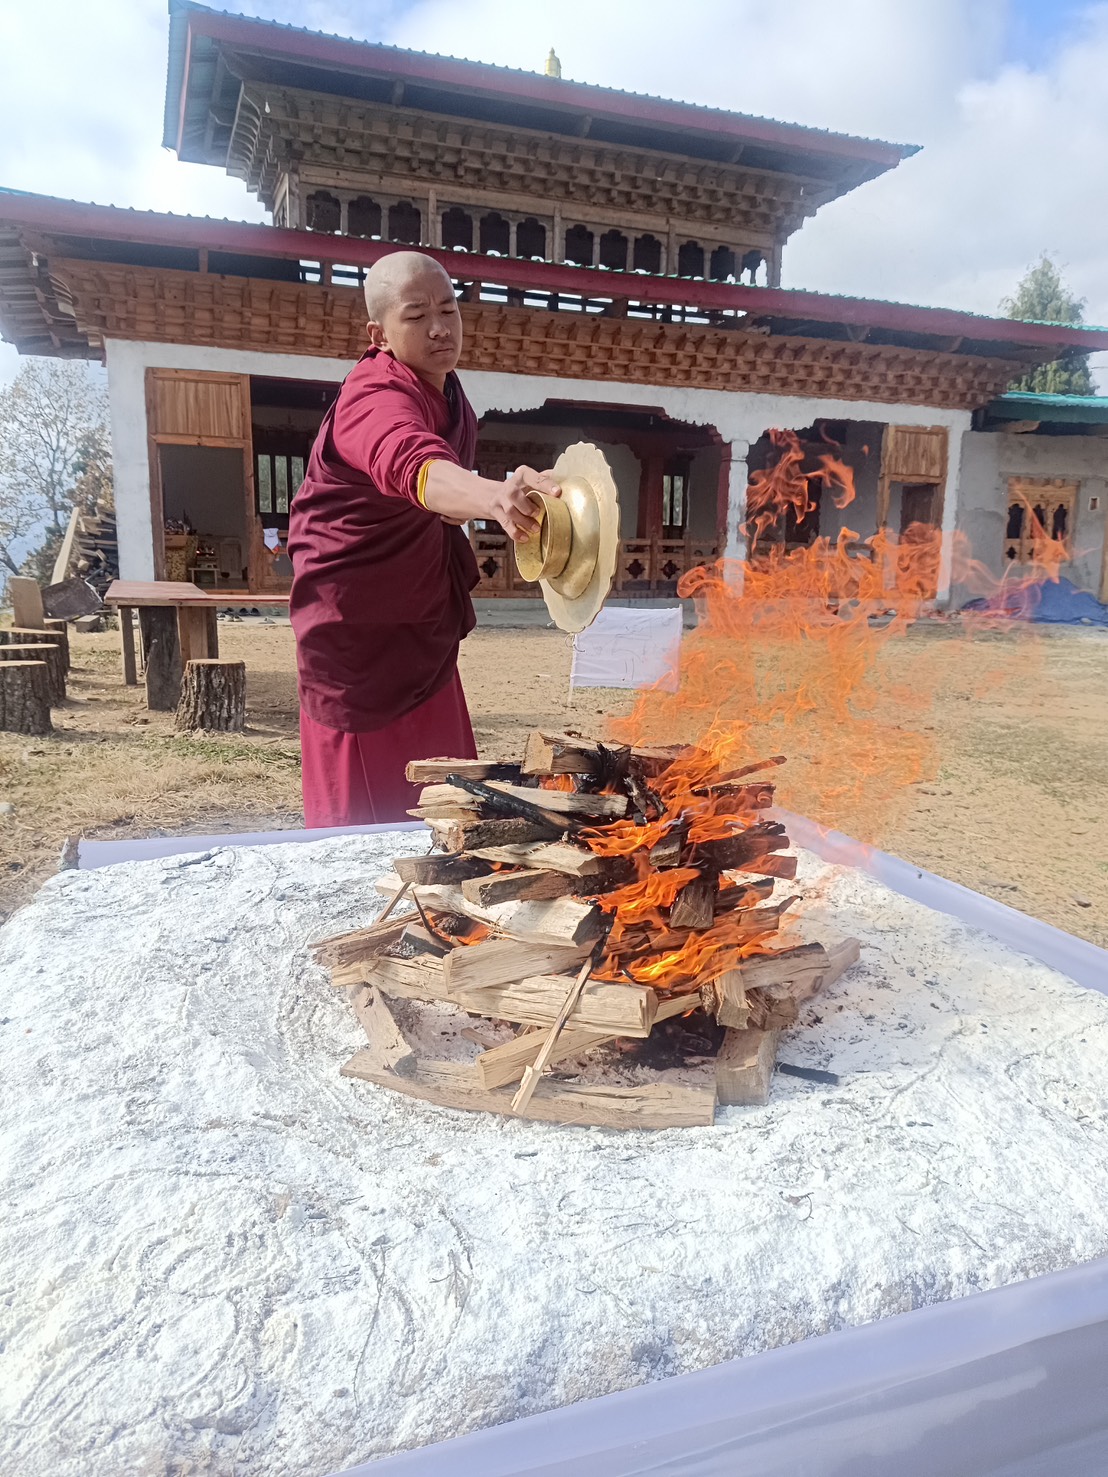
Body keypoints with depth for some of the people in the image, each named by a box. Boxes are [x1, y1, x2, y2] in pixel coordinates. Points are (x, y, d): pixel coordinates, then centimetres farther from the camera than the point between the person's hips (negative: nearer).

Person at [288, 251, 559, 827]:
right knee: (366, 807, 0)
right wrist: (494, 496, -66)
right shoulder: (376, 397, -24)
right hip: (357, 623, -9)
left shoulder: (447, 395, 5)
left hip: (420, 623, 9)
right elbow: (413, 467, -49)